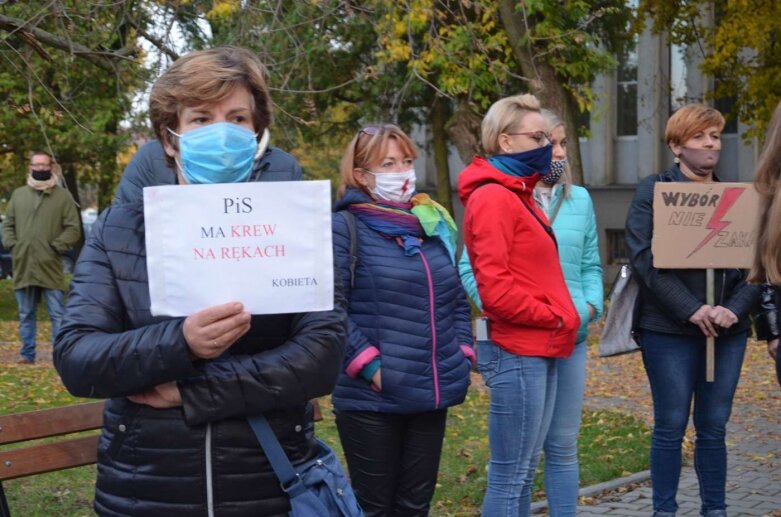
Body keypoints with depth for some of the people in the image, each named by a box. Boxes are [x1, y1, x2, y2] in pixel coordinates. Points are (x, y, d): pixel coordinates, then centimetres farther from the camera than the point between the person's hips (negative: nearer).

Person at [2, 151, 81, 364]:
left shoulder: (63, 196, 1)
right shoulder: (18, 194, 12)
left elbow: (73, 229, -2)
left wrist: (56, 247, -12)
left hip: (50, 267, -4)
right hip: (23, 266, 4)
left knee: (57, 314, -3)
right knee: (26, 315, 12)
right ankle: (27, 354, 20)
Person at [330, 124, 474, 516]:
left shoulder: (434, 223, 13)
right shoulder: (345, 227, -8)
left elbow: (458, 300, 20)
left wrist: (463, 354, 7)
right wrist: (369, 367, -19)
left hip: (431, 394, 6)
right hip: (372, 399, -6)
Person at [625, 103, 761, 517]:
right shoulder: (654, 191, -1)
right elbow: (644, 258, -12)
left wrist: (734, 309, -10)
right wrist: (691, 310, -18)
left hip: (727, 330, 4)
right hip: (669, 329, -4)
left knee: (714, 427, 9)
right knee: (671, 427, 2)